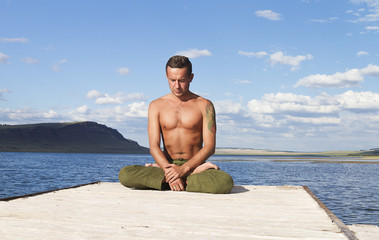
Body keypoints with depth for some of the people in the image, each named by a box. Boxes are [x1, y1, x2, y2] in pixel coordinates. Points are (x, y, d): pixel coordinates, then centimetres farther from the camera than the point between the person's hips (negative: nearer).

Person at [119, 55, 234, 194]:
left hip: (193, 164, -1)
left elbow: (209, 147, -6)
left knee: (225, 181, -34)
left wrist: (184, 169, -21)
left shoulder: (204, 105, 4)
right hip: (166, 163, 2)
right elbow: (154, 146, -2)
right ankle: (197, 173, -21)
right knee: (125, 174, -28)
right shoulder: (156, 106, 8)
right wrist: (168, 169, -22)